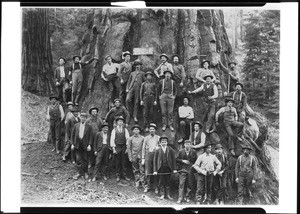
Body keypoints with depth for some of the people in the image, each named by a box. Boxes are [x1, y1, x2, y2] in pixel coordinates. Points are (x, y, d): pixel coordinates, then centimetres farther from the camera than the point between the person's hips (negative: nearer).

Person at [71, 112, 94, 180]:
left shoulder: (89, 127, 0)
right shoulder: (76, 125, 6)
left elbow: (91, 136, -2)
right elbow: (72, 135, 8)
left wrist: (89, 145, -11)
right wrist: (72, 144, 1)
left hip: (85, 146, -1)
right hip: (77, 145, 1)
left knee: (85, 160, 7)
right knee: (78, 159, 2)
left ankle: (85, 172, 20)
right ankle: (80, 172, 12)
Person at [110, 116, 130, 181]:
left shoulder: (125, 130, 7)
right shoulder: (114, 130, 3)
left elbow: (127, 138, 4)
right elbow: (112, 139, 1)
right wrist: (113, 148, -6)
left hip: (124, 147, 1)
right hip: (117, 147, -1)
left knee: (124, 162, 3)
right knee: (118, 162, 3)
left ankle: (124, 175, 10)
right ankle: (118, 175, 11)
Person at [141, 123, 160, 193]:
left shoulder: (158, 138, 8)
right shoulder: (146, 138, 10)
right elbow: (143, 148, 11)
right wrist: (143, 158, 6)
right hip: (148, 154, 1)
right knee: (147, 172, -3)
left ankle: (156, 188, 8)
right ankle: (147, 186, 8)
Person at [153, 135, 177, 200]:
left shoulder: (170, 150, 4)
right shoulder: (157, 150, 3)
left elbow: (174, 159, 3)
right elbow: (155, 160, 1)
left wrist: (174, 169, -3)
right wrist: (155, 170, -5)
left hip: (168, 168, 0)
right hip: (160, 168, 0)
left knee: (167, 182, 6)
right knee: (161, 182, 3)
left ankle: (167, 194, 16)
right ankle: (163, 194, 15)